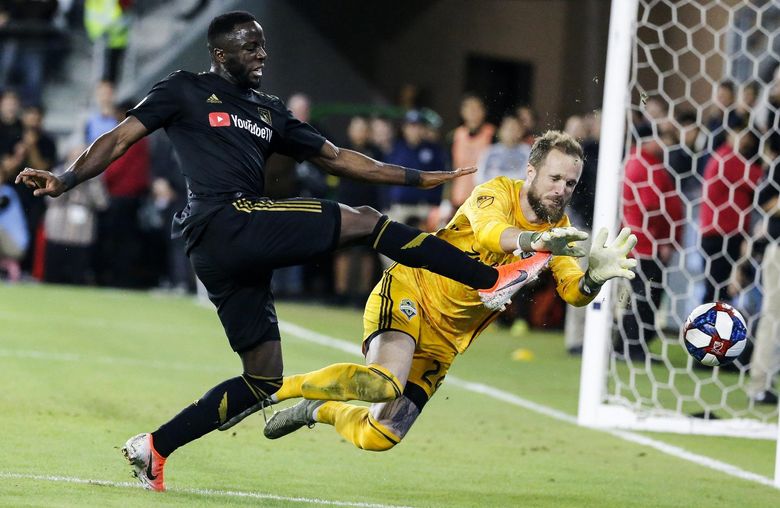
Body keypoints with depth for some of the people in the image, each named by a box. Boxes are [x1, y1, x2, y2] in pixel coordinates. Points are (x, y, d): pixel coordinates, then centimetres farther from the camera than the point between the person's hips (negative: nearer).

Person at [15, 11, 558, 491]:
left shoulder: (269, 112, 25)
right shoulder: (187, 91, 7)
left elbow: (336, 158, 26)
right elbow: (121, 139, 1)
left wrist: (417, 177, 21)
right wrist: (65, 180, -14)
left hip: (241, 252, 9)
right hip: (226, 224, -9)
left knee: (263, 379, 7)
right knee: (364, 221, -11)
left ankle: (154, 449, 10)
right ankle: (491, 279, -8)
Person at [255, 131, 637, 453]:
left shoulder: (559, 231, 2)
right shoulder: (499, 192, -12)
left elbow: (573, 292, -14)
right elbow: (488, 231, -36)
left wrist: (594, 276, -38)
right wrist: (534, 241, -57)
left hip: (444, 341, 6)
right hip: (410, 294, -6)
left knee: (380, 436, 0)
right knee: (384, 383, -35)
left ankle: (319, 410, 31)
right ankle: (277, 388, -14)